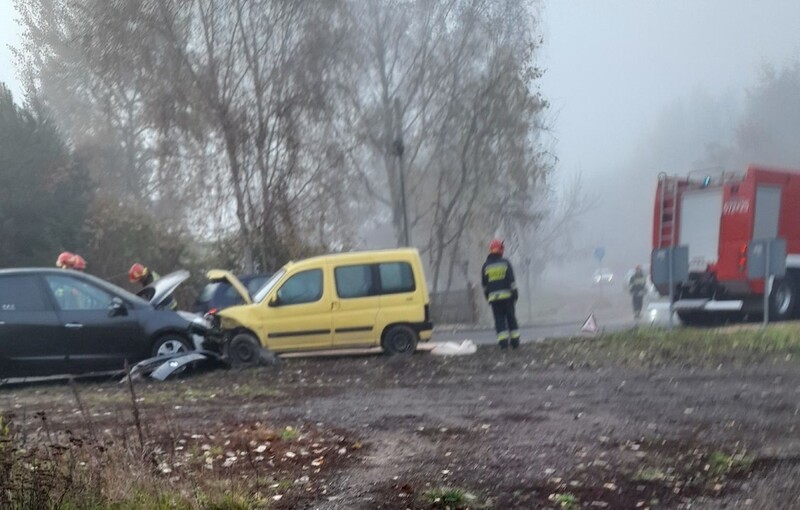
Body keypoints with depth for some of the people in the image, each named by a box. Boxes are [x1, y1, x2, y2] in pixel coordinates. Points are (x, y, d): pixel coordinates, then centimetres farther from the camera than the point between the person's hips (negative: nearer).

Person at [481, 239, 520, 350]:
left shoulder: (486, 266, 4)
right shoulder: (505, 263, -2)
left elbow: (484, 285, 8)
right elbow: (512, 281, -4)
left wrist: (487, 297, 17)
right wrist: (515, 295, 3)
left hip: (493, 297, 1)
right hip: (507, 295, -1)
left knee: (499, 320, 2)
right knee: (511, 318, 9)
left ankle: (503, 343, -7)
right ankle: (515, 342, 11)